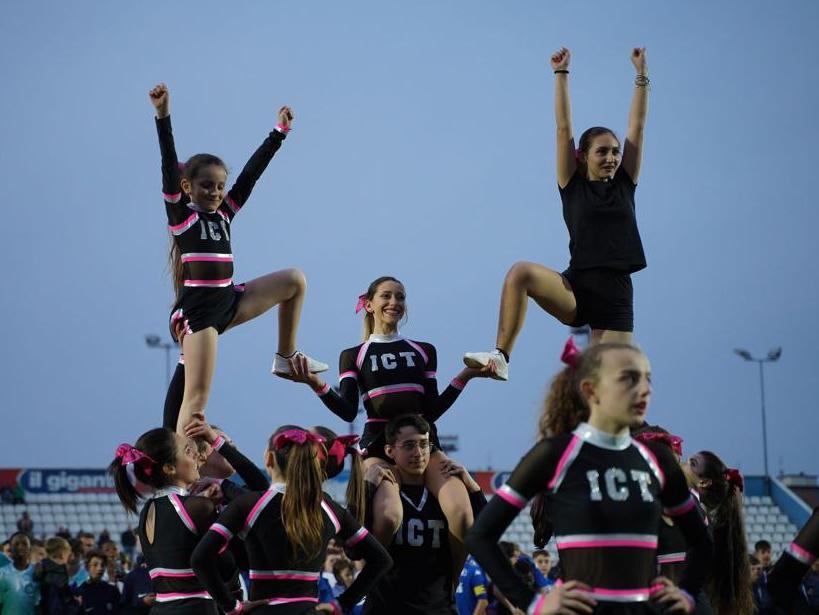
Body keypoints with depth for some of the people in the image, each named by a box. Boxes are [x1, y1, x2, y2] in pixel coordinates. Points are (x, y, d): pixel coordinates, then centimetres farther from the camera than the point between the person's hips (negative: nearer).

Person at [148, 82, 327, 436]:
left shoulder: (224, 213, 12)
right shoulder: (180, 214, -4)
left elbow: (252, 172, 15)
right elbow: (169, 164, -15)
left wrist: (279, 133, 18)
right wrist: (163, 117, -24)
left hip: (229, 302, 7)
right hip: (197, 309, -7)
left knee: (294, 280, 10)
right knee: (196, 397, -13)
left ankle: (286, 358, 16)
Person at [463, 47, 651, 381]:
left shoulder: (625, 185, 12)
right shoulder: (573, 187, 7)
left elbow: (637, 126, 11)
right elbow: (564, 128, 4)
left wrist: (641, 75, 10)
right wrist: (561, 74, 2)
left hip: (617, 296, 1)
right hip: (576, 287, -1)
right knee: (520, 273, -28)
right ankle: (500, 358, -26)